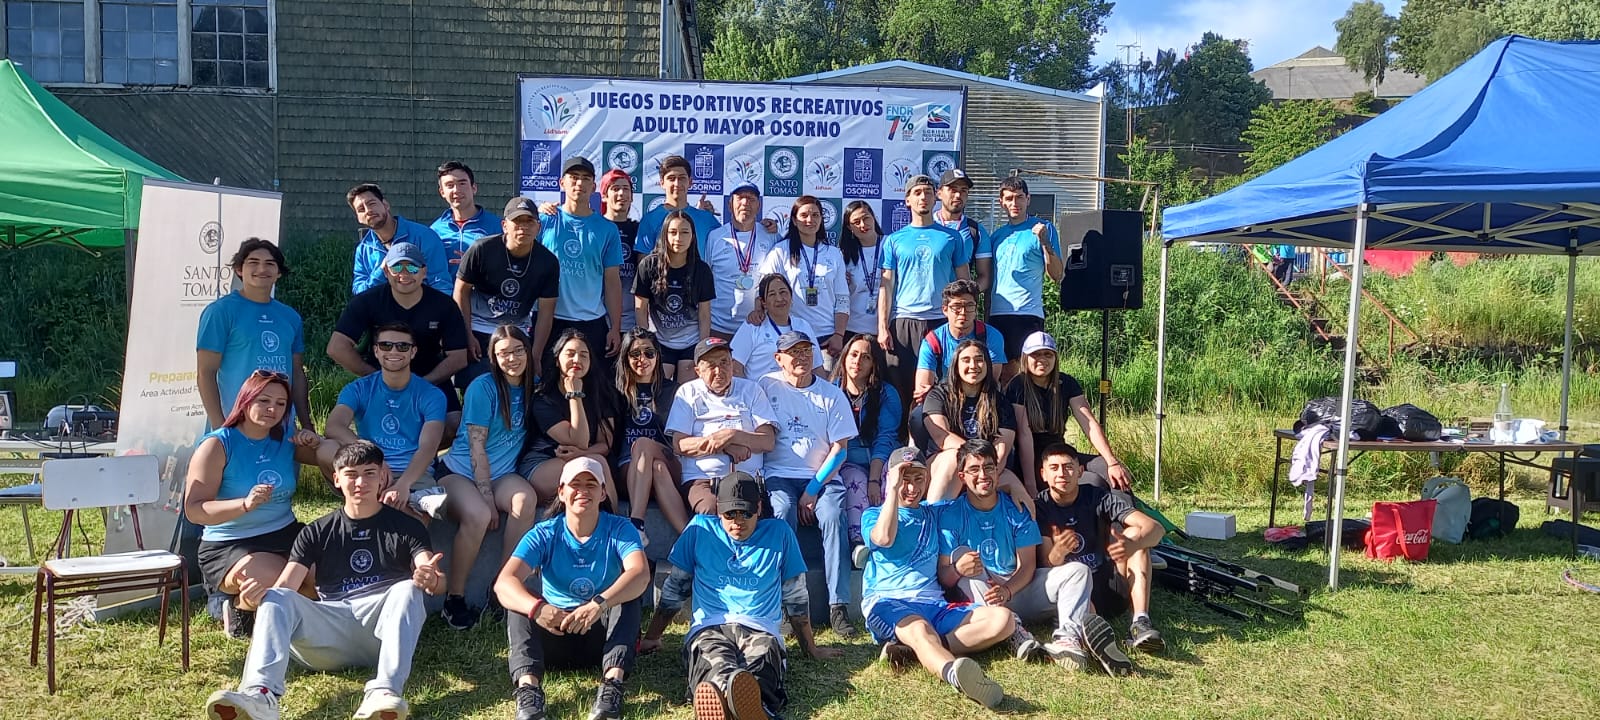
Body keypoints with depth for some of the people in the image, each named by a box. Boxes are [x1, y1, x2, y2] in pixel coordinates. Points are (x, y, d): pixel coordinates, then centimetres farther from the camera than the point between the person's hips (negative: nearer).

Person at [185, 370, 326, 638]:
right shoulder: (217, 445, -8)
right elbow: (194, 510, -16)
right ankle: (238, 606, 4)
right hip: (229, 546, -5)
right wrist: (245, 504, -32)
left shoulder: (287, 439, 7)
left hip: (286, 535, 5)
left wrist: (317, 443, -6)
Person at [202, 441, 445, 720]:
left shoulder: (406, 527, 11)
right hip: (332, 628, 2)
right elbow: (284, 587, 6)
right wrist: (261, 592, -20)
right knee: (276, 599, -22)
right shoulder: (317, 533, 17)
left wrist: (431, 580, -30)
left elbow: (434, 582, -4)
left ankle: (384, 692, -49)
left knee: (407, 589, -31)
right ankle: (260, 694, -46)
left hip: (385, 629, -2)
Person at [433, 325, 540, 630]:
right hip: (459, 471, -4)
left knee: (526, 499, -30)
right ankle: (454, 598, -18)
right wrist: (487, 498, -18)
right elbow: (477, 448, -14)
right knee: (478, 515, -36)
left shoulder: (532, 388, 6)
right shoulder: (483, 387, -10)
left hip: (501, 474, 4)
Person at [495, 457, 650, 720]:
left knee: (628, 595, -27)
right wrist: (536, 607, -45)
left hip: (605, 632, -1)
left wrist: (599, 604, -48)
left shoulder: (619, 530, -8)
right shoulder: (544, 535, -7)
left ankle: (613, 681, -43)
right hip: (554, 633, 1)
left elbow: (640, 574, -29)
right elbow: (504, 582, -23)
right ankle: (527, 686, -43)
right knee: (517, 602, -23)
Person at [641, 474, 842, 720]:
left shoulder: (779, 533, 16)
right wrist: (652, 638, 25)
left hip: (759, 629, 0)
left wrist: (811, 649, 26)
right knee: (713, 664, -41)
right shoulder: (700, 529, 16)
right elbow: (674, 587, 24)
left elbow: (796, 597, 23)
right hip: (708, 628, 0)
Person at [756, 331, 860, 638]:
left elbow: (839, 449, 3)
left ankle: (838, 606, -27)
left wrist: (813, 490, -8)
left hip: (823, 475, 1)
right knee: (783, 512, -31)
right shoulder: (767, 386, 7)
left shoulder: (832, 394, 9)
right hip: (779, 474, -1)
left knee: (832, 516, -28)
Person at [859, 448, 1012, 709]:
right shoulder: (873, 515, 11)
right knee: (919, 629, -38)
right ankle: (955, 672, -71)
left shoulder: (933, 514, 24)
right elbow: (884, 539, -12)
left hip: (934, 604, 5)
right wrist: (893, 489, -7)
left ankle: (912, 650, -33)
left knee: (1002, 619, -19)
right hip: (888, 604, -4)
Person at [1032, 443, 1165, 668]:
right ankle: (1071, 637, -67)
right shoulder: (1039, 507, -6)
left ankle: (1140, 622, -30)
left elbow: (1156, 528, -16)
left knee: (1134, 533, -18)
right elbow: (1046, 565, -13)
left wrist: (1133, 544, -39)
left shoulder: (1099, 498, -4)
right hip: (1070, 590, -2)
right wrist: (1058, 551, -38)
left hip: (1111, 589, 3)